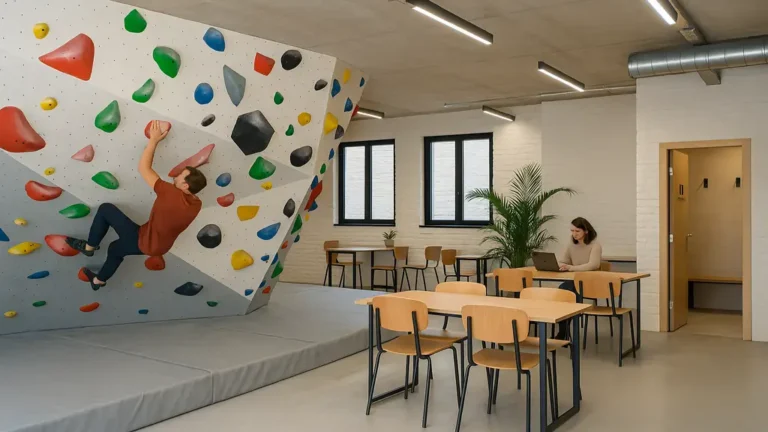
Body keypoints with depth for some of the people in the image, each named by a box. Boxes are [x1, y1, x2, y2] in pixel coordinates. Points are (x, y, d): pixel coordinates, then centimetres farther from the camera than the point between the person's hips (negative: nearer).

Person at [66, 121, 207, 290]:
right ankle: (99, 280, 55)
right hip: (160, 247, 8)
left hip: (143, 242, -8)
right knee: (115, 248, 35)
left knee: (106, 209, 4)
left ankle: (89, 246, 19)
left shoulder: (171, 195, -32)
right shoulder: (196, 204, -13)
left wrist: (154, 139, -17)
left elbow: (143, 168, -24)